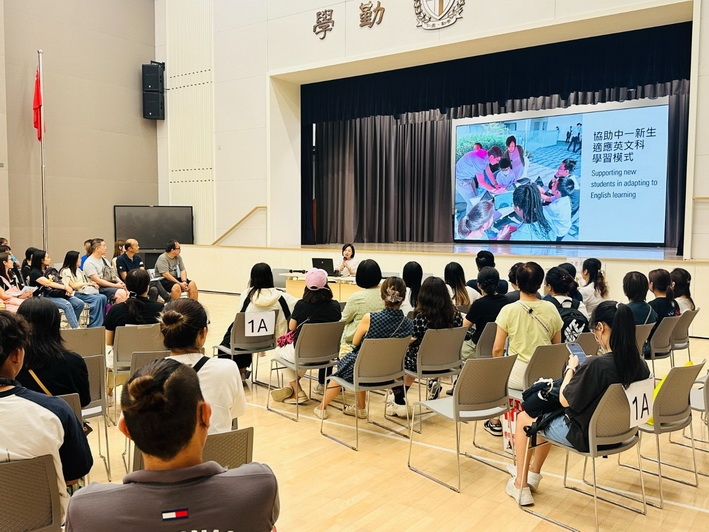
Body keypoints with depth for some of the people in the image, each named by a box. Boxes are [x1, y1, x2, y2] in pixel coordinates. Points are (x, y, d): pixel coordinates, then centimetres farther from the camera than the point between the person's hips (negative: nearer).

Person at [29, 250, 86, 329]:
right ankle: (76, 328, -35)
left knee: (80, 303, -13)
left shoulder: (50, 270, 19)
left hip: (59, 293, 7)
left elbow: (60, 281, 12)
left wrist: (67, 288, -10)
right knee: (67, 305, -32)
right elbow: (48, 283, -15)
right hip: (46, 296, -7)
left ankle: (72, 324, -2)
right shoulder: (35, 272, -3)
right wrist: (65, 287, -21)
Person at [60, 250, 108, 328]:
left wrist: (91, 283, -2)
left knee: (103, 297, -19)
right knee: (97, 299, -29)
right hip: (75, 294, -8)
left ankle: (101, 323, -22)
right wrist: (87, 283, -4)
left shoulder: (78, 270, 23)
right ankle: (93, 326, -28)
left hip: (84, 291, 8)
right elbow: (73, 286, -11)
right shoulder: (66, 271, -4)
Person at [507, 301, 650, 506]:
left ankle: (520, 485, 27)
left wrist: (571, 368, -5)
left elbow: (564, 400, -19)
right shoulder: (639, 364, -10)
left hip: (586, 435, -8)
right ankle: (533, 474, 45)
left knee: (523, 418, 16)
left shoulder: (595, 365, -32)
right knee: (547, 416, 30)